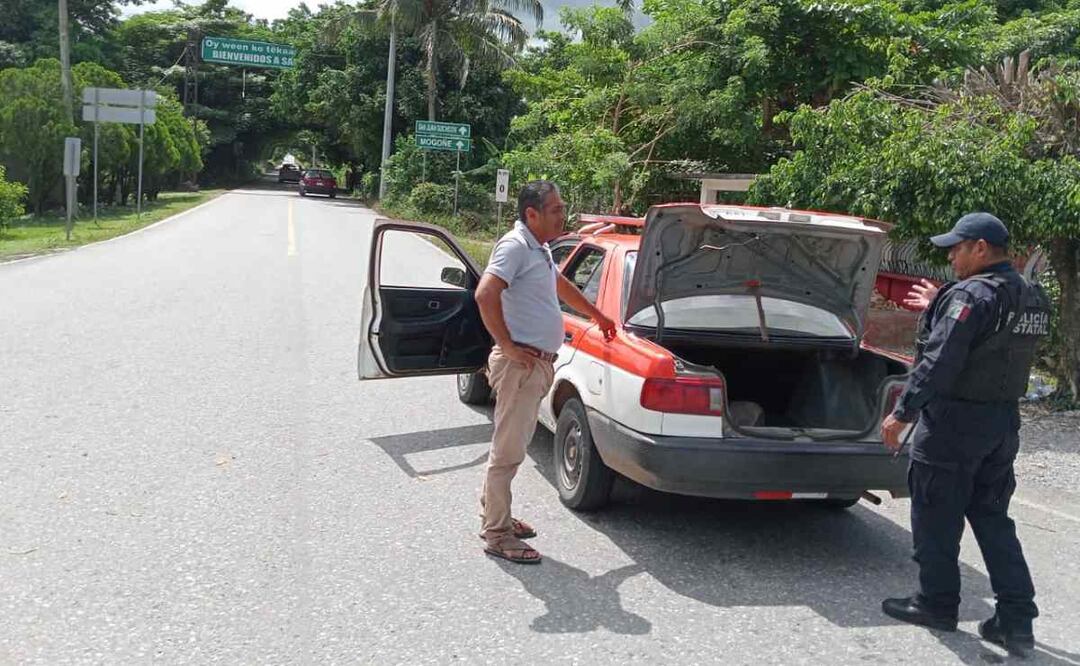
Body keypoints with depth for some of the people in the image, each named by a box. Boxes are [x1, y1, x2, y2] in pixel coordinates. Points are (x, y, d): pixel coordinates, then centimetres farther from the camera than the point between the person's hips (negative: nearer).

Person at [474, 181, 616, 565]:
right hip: (519, 364, -10)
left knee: (512, 447, 18)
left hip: (539, 363, 10)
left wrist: (597, 316, 43)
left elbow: (562, 285, 34)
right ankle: (497, 535, 5)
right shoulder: (515, 246, -14)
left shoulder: (539, 249, 17)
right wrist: (507, 345, -22)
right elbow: (485, 294, -27)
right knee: (508, 451, -3)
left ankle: (495, 516, 30)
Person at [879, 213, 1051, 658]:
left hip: (955, 422, -9)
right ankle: (1017, 619, 14)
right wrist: (939, 307, 26)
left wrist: (902, 413, -17)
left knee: (937, 519, 6)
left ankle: (937, 604, 19)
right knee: (992, 518, 15)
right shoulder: (1032, 299, 10)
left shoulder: (971, 294, -18)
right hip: (1003, 421, 9)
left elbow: (939, 363, -23)